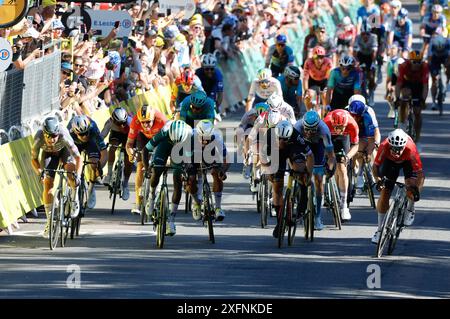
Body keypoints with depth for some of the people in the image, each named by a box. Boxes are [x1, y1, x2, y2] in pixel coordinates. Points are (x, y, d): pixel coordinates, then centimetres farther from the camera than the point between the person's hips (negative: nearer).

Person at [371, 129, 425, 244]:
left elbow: (420, 173, -38)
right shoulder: (384, 147, -37)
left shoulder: (411, 149, -41)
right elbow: (375, 166, -27)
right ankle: (380, 229, 6)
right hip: (390, 161, 1)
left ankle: (410, 209, 11)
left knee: (411, 189, -24)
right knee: (384, 193, -8)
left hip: (408, 161, -1)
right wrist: (378, 180, -45)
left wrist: (417, 189, -52)